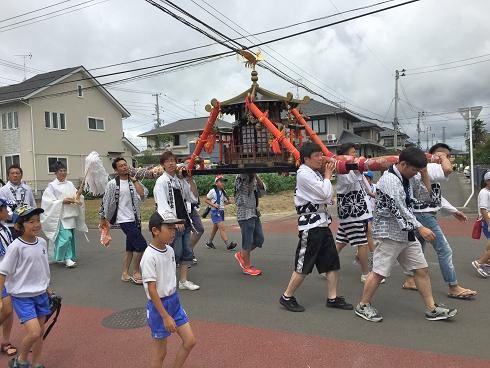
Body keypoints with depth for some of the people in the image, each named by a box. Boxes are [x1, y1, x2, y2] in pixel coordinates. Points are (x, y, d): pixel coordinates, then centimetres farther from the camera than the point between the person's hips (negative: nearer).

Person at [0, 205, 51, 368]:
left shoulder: (42, 242, -1)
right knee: (34, 332, -12)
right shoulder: (16, 247, -19)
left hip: (41, 295, 6)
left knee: (40, 332, 13)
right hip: (22, 297, -6)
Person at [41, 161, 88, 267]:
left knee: (71, 237, 10)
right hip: (60, 215, -5)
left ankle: (69, 257, 24)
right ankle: (67, 258, -3)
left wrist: (78, 199, -13)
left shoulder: (70, 184, 11)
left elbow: (78, 196, 10)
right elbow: (48, 201, -7)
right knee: (65, 237, -14)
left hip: (71, 215, 5)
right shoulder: (52, 186, -2)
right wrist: (62, 201, -16)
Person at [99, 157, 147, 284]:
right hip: (125, 220, -6)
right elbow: (106, 202, -1)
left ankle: (125, 274, 24)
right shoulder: (113, 184, -9)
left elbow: (143, 194, -11)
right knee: (141, 245, -9)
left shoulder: (133, 181, 5)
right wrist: (103, 219, 6)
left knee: (131, 248, 12)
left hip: (135, 219, 6)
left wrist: (134, 180, -9)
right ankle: (136, 273, 5)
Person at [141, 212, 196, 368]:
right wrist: (165, 317, -21)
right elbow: (152, 290, -22)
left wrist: (173, 300, 18)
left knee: (190, 341, 9)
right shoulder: (149, 256, -23)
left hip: (174, 301, 7)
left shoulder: (170, 250, 0)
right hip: (158, 305, -7)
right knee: (160, 352, 8)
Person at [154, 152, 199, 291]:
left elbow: (191, 198, 15)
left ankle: (184, 280, 19)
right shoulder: (161, 181, -6)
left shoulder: (180, 180, 13)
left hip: (184, 221, 7)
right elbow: (163, 205, -13)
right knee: (175, 252, -4)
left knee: (187, 252, 9)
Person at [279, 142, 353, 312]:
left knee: (333, 262, 10)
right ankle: (287, 297, 13)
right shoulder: (304, 174, -14)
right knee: (303, 266, -1)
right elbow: (325, 194, -18)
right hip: (310, 224, -9)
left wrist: (327, 175, 8)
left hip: (322, 223, 9)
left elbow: (327, 198, 16)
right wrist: (327, 176, -3)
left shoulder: (314, 173, 15)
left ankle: (332, 298, 20)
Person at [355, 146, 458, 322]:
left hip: (407, 234, 9)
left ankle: (432, 309, 23)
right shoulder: (389, 179, -19)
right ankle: (363, 306, 14)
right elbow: (398, 209, -23)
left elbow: (425, 197, 18)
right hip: (390, 234, -9)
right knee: (379, 272, -2)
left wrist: (424, 173, 7)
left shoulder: (405, 180, 11)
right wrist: (420, 228, -21)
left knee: (422, 269, 11)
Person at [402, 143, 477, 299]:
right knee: (444, 250, -4)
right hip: (424, 215, -11)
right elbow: (447, 169, -37)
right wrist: (442, 157, -16)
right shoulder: (429, 168, -16)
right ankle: (454, 287, 5)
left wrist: (454, 211, 23)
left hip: (424, 215, 11)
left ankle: (410, 280, 25)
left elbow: (436, 196, 23)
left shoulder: (432, 170, 18)